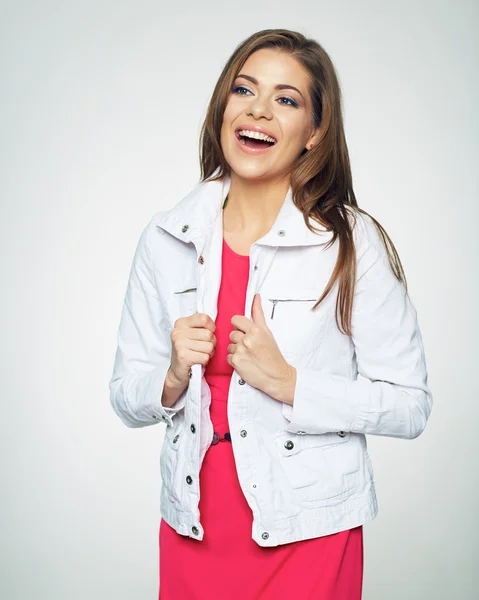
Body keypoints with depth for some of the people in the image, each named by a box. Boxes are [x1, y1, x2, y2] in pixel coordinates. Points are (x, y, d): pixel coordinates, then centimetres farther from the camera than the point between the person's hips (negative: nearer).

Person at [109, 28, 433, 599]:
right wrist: (175, 377, -16)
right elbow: (126, 397, 4)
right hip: (192, 529, 3)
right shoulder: (166, 238, -1)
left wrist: (287, 382, -20)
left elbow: (410, 405, -10)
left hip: (309, 533, -3)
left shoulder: (354, 241, -11)